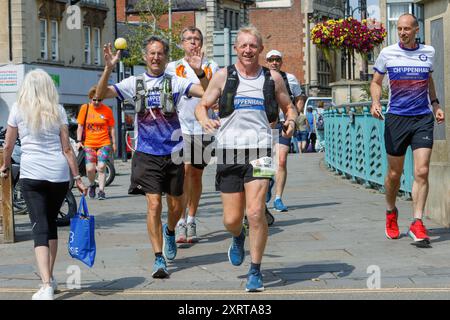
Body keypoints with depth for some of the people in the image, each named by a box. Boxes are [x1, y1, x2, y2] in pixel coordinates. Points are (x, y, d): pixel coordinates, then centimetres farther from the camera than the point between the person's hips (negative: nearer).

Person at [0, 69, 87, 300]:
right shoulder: (58, 111, 5)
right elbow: (67, 149, 2)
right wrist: (77, 178, 6)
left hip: (31, 173, -2)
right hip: (59, 173, 2)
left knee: (40, 228, -6)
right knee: (51, 224, 19)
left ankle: (46, 285, -19)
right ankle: (49, 278, 27)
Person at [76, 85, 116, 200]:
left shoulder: (107, 110, 0)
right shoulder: (85, 108, 2)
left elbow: (111, 128, 7)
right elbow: (80, 126, 6)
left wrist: (114, 143, 5)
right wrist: (79, 141, -1)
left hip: (104, 143, -1)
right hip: (89, 144, 1)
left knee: (101, 167, -11)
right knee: (90, 169, -7)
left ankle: (101, 190, 0)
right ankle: (92, 185, 23)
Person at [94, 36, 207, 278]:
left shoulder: (175, 82, 2)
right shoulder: (134, 83, 4)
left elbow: (207, 93, -8)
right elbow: (101, 94, -4)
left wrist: (199, 72, -25)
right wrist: (108, 69, -19)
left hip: (172, 153, 1)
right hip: (147, 154, -1)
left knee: (176, 206, 13)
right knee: (154, 205, -12)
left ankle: (169, 232, 46)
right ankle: (159, 260, -7)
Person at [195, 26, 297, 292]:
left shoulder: (273, 78, 9)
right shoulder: (223, 76, 8)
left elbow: (289, 106, 20)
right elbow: (202, 106, 13)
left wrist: (291, 120, -3)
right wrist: (205, 119, -10)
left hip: (259, 150, -1)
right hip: (229, 150, 1)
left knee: (255, 212, -15)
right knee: (232, 219, 4)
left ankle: (256, 272, 1)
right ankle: (238, 238, 43)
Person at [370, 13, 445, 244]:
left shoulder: (428, 52, 6)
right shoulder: (387, 53, -1)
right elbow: (376, 82, 10)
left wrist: (435, 104, 13)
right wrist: (375, 102, -9)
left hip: (423, 118, 1)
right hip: (396, 118, -1)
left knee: (422, 171, -11)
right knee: (394, 173, 8)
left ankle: (417, 223, -9)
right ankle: (391, 213, 34)